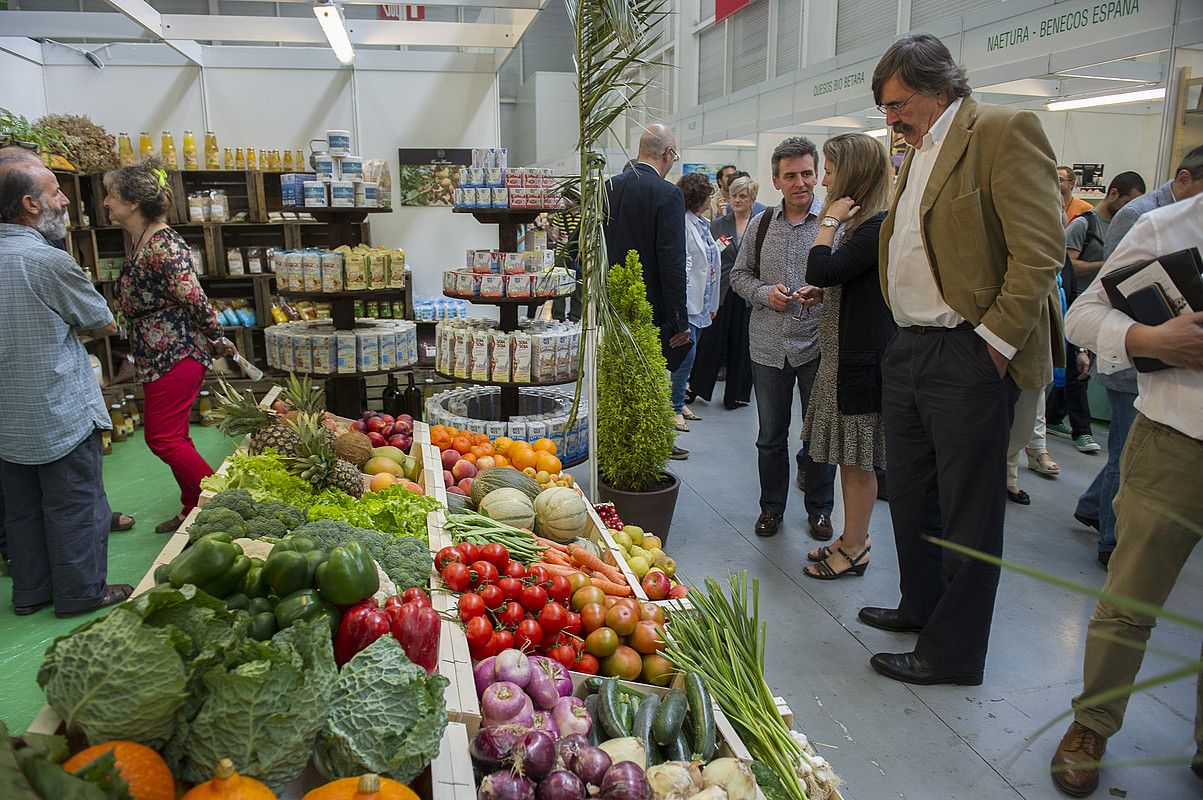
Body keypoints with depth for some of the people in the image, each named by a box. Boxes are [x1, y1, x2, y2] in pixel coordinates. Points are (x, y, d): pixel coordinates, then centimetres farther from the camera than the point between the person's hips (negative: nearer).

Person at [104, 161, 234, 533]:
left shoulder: (163, 246, -19)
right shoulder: (141, 244, 13)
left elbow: (195, 299, -21)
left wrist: (217, 340, -10)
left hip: (175, 355, -10)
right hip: (158, 356, 10)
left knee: (164, 438, -5)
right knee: (173, 437, 15)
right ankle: (195, 510, 28)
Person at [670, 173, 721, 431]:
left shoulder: (702, 224, 15)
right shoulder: (682, 223, -13)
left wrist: (712, 304, 19)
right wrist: (682, 302, -21)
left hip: (700, 303, 9)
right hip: (686, 303, -9)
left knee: (687, 357, 14)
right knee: (685, 356, -8)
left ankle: (679, 402, 24)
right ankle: (674, 408, 2)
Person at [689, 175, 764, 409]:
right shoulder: (718, 225, 8)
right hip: (721, 293, 1)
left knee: (742, 344, 7)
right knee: (710, 340, 5)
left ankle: (737, 394, 20)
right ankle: (695, 387, 20)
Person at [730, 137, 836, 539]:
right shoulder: (760, 224, 7)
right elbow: (739, 274, 12)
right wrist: (765, 292, -7)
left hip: (819, 344, -2)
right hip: (769, 345, 3)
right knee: (770, 435, 13)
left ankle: (819, 509, 29)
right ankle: (772, 506, 30)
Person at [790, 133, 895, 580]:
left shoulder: (879, 226, -17)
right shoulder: (864, 224, 15)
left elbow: (822, 270, -26)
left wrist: (830, 220, -13)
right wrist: (823, 294, 8)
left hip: (862, 358, -10)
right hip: (845, 354, 10)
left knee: (856, 460, 1)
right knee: (849, 457, 16)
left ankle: (853, 550, 13)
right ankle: (853, 539, 28)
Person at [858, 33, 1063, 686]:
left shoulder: (1004, 131, -10)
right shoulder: (916, 152, 17)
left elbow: (1041, 250, -17)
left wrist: (995, 340, -18)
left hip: (970, 357, -9)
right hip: (909, 350, 9)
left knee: (967, 510, 2)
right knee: (908, 492, 19)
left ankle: (953, 652, 15)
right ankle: (922, 607, 38)